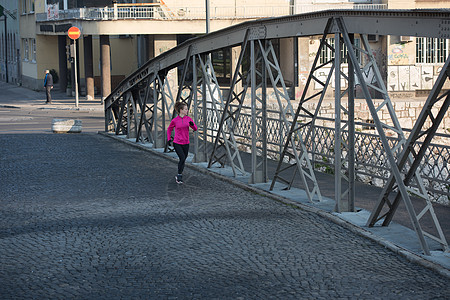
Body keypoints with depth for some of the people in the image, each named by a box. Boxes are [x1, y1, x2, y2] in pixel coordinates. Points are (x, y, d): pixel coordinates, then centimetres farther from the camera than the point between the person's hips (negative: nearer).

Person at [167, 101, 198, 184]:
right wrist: (169, 139, 2)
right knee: (182, 158, -20)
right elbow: (169, 129, 11)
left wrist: (192, 124, -19)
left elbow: (195, 128, 2)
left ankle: (179, 176, 29)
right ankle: (179, 175, -5)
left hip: (185, 144, 4)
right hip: (177, 143, -4)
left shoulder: (188, 118, 1)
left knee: (183, 160, 11)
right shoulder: (174, 120, -7)